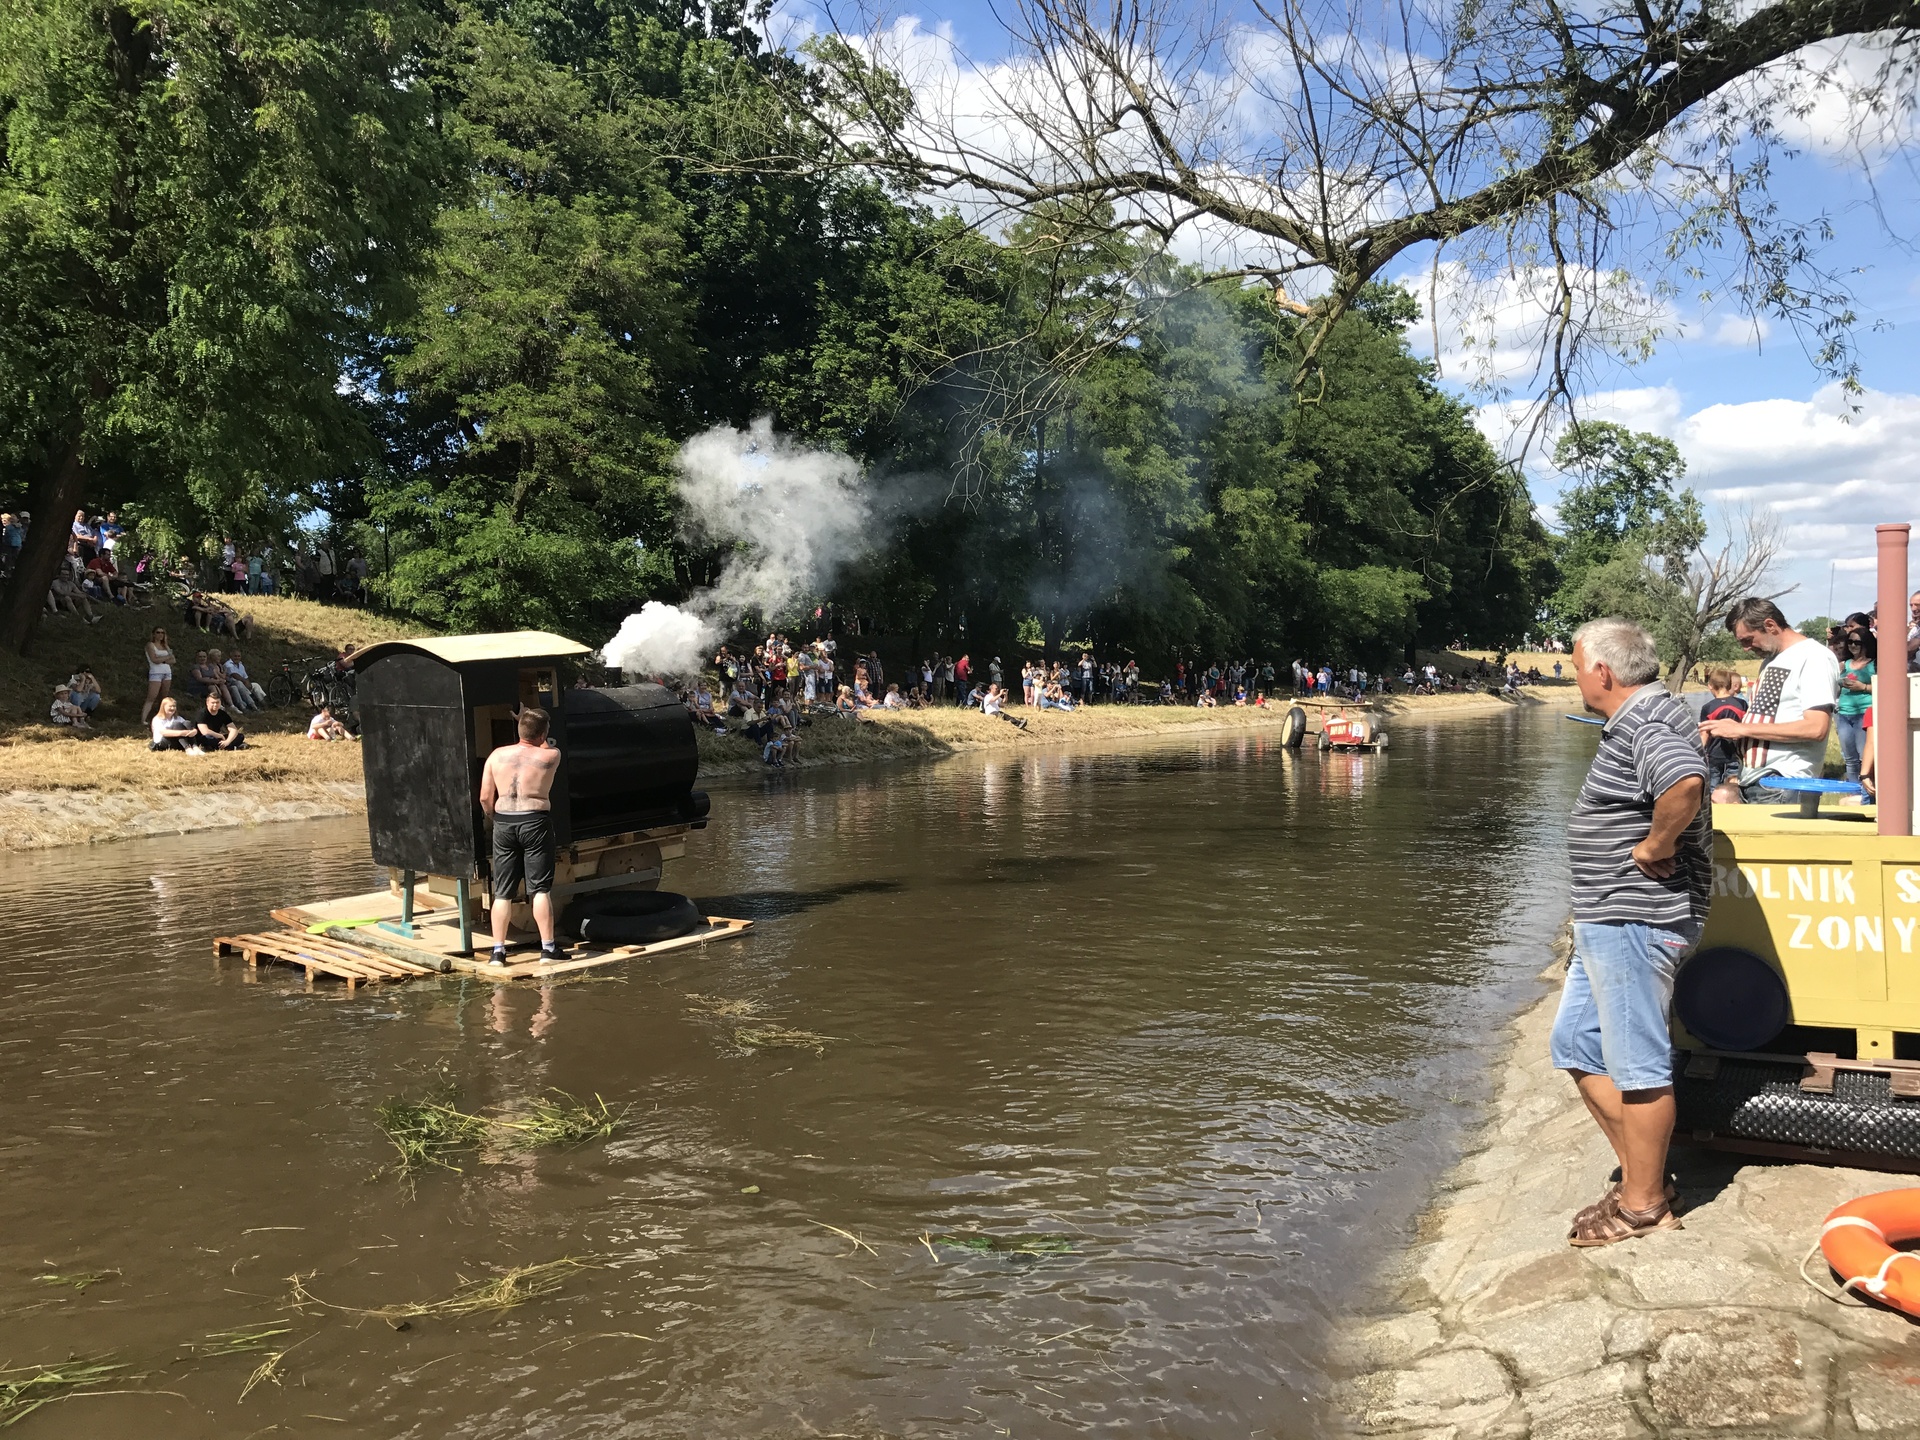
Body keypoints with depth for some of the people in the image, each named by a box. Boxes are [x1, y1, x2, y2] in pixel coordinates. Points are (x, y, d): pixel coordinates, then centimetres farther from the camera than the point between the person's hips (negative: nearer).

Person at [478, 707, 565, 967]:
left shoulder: (497, 755, 3)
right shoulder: (550, 756, -3)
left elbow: (485, 797, 3)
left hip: (504, 822, 3)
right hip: (536, 821, -2)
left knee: (503, 892, 8)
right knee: (540, 888, 3)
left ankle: (498, 950, 9)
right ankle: (547, 948, 5)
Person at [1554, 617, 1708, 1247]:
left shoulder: (1647, 725, -19)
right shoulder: (1635, 721, 15)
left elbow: (1686, 783, -39)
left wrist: (1656, 847, -25)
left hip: (1635, 923, -11)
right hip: (1610, 923, 11)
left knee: (1638, 1064, 0)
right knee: (1576, 1045, 17)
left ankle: (1644, 1204, 13)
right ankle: (1641, 1173, 25)